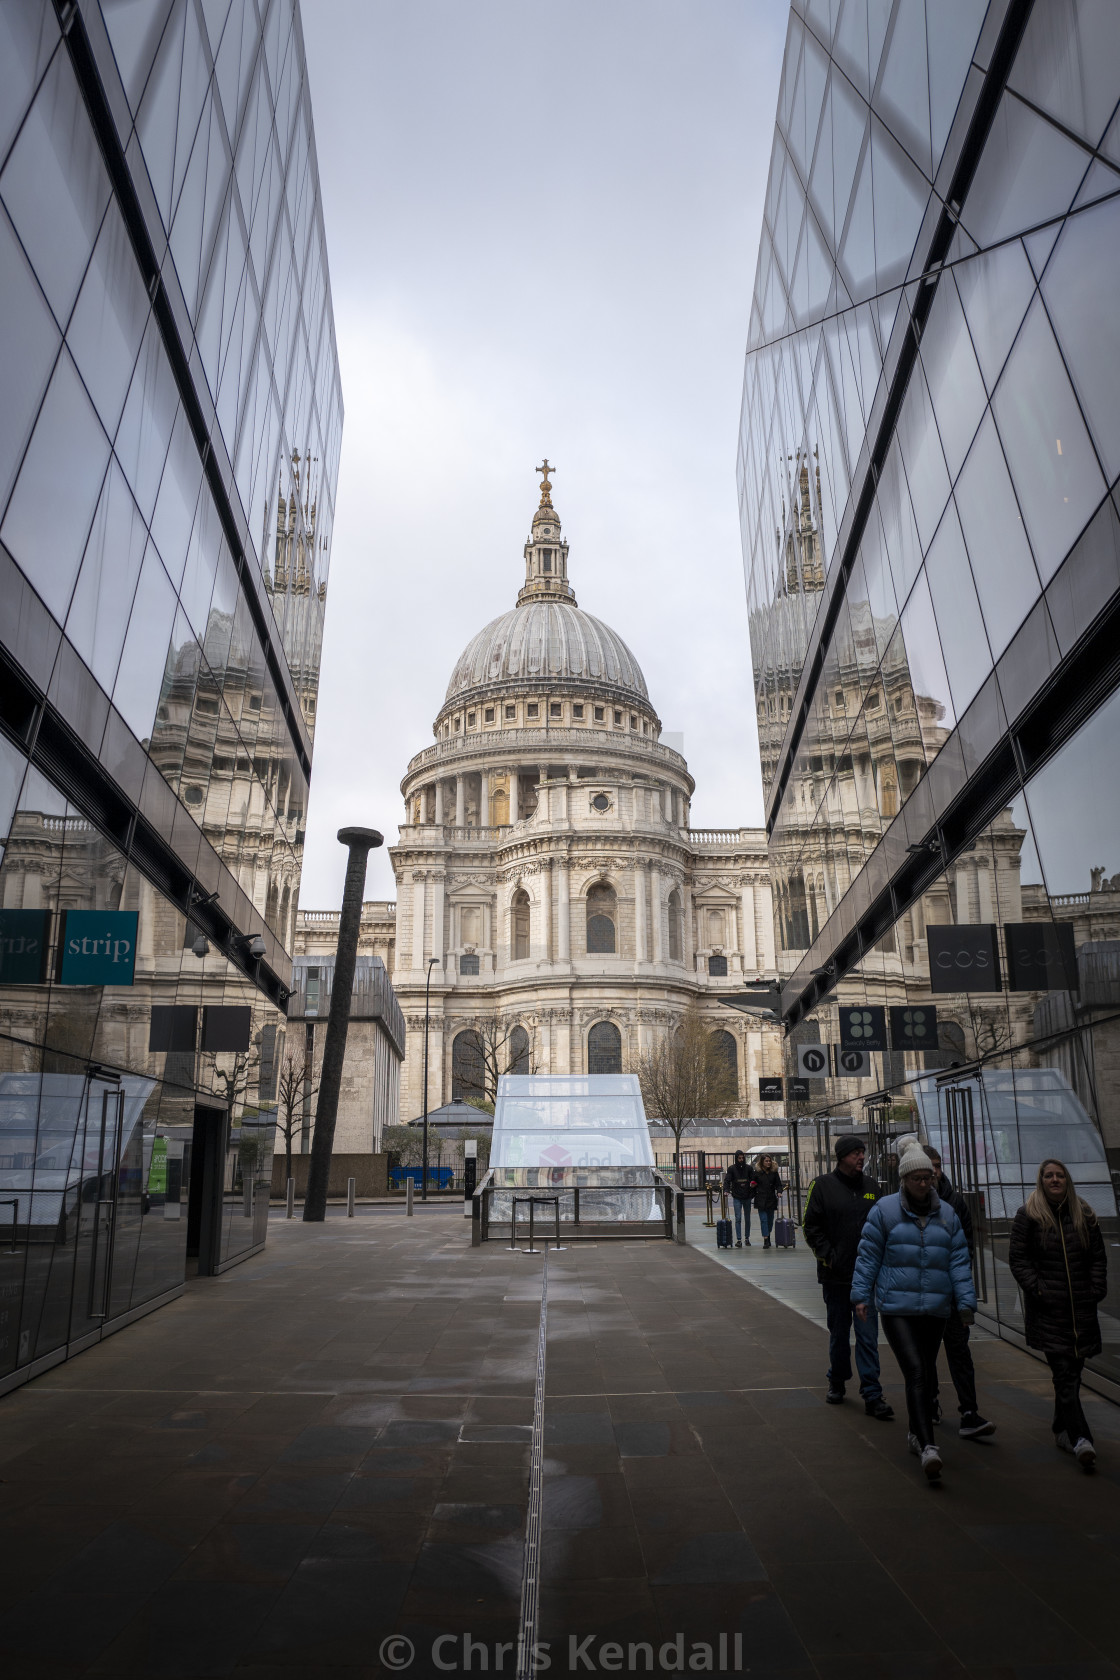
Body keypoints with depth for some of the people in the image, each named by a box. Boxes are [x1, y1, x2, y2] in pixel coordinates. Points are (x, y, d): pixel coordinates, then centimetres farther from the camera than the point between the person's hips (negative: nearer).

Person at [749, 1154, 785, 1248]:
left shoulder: (774, 1172, 6)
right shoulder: (756, 1173, 1)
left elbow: (778, 1184, 8)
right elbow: (752, 1186, 9)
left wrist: (779, 1192, -9)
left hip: (771, 1199, 3)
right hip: (761, 1200, -3)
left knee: (770, 1219, 9)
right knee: (763, 1219, -10)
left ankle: (768, 1238, 27)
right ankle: (765, 1240, -11)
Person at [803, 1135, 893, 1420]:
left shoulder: (871, 1187, 7)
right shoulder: (822, 1185, -4)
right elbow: (810, 1225, -3)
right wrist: (828, 1256, -10)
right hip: (836, 1274, -2)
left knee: (868, 1335, -2)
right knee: (838, 1333, 12)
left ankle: (872, 1395, 2)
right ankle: (837, 1383, 31)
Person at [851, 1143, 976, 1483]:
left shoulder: (946, 1214, 8)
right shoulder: (884, 1210, -3)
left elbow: (959, 1260, 11)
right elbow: (868, 1256, 1)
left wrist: (966, 1300, 5)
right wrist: (861, 1295, 0)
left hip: (935, 1309, 4)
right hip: (896, 1307, -4)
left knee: (926, 1373, 14)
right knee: (915, 1373, -14)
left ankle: (916, 1434, 32)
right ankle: (927, 1446, -17)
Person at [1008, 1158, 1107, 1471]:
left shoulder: (1084, 1215, 9)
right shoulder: (1028, 1215, -2)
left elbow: (1098, 1256, 15)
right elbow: (1017, 1258, -2)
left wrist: (1097, 1289, 3)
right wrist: (1036, 1289, -11)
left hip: (1081, 1305, 4)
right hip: (1047, 1306, -4)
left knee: (1073, 1371, 10)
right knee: (1063, 1372, -10)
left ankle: (1062, 1430, 26)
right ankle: (1080, 1438, -14)